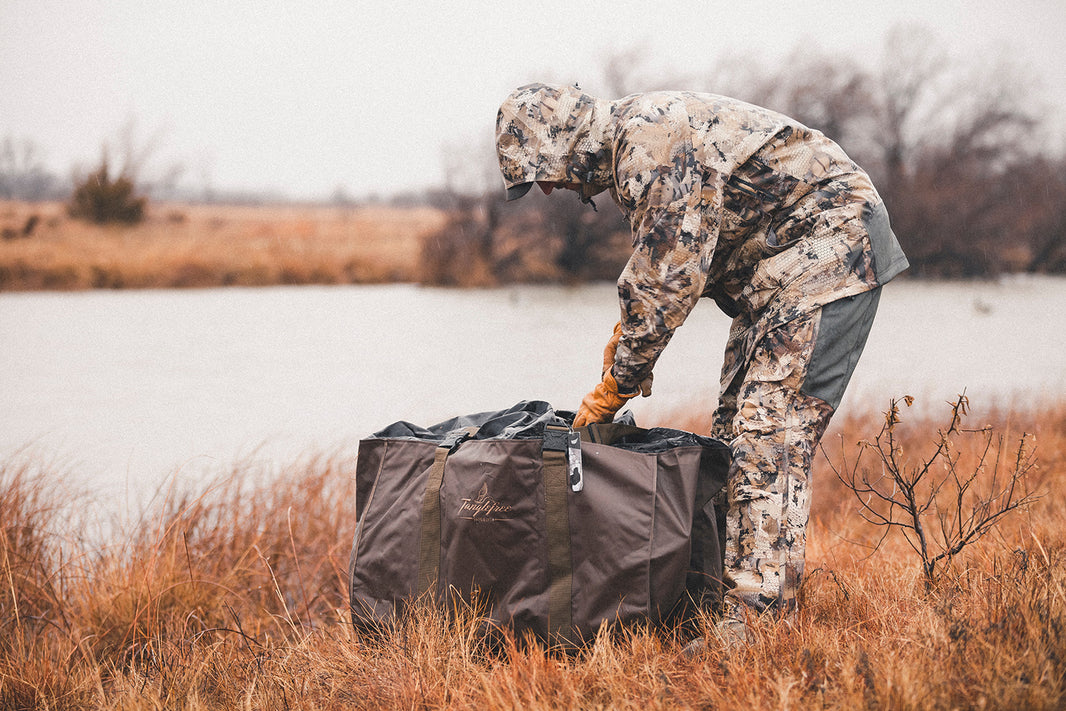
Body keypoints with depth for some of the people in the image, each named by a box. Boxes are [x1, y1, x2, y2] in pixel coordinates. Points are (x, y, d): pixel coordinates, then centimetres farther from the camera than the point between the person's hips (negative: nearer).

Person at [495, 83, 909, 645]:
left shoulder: (655, 144, -23)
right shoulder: (627, 140, 10)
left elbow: (668, 281, -24)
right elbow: (659, 257, 24)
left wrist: (613, 389, -15)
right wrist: (626, 332, 11)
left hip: (827, 246, -11)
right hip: (779, 265, 11)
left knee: (769, 434, -17)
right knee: (736, 428, 8)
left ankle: (756, 620, -19)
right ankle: (730, 593, 10)